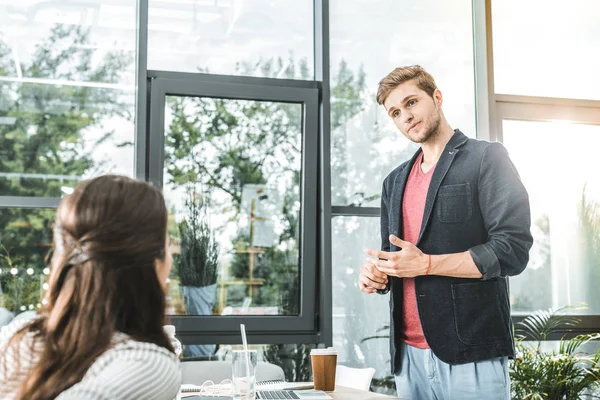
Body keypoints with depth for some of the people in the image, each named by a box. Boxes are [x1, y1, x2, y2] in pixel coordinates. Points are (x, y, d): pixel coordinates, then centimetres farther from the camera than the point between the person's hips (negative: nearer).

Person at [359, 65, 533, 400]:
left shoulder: (486, 158, -3)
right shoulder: (395, 182, 16)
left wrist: (427, 264, -18)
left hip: (470, 353, -6)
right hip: (408, 354, 6)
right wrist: (376, 275, 0)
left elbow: (513, 250, -12)